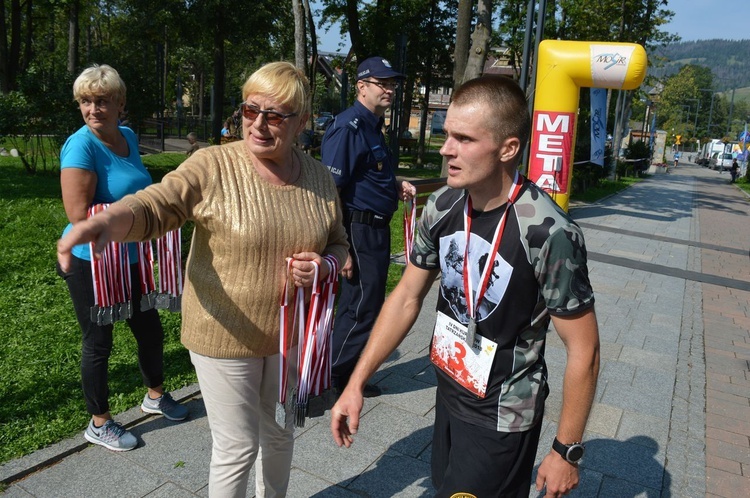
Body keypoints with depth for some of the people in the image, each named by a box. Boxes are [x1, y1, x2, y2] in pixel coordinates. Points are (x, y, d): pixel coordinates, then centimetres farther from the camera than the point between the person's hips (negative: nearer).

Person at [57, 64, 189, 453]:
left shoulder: (129, 137, 3)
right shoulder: (81, 146, -19)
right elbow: (79, 214, -26)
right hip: (90, 263, -7)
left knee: (150, 329, 19)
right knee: (98, 343, 8)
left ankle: (155, 395, 43)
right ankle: (99, 423, 29)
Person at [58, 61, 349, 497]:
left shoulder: (320, 178, -2)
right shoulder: (213, 166, -14)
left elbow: (338, 243, 8)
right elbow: (155, 206, -23)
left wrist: (324, 265, -14)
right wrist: (105, 220, -45)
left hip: (290, 332, 4)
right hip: (225, 336, -4)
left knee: (280, 433, 24)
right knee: (238, 448, 10)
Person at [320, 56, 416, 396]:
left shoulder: (372, 126, 15)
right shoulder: (348, 128, -16)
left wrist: (395, 184, 9)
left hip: (376, 230, 10)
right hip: (358, 230, -10)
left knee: (364, 305, 18)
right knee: (362, 308, -2)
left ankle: (347, 374, 33)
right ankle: (336, 378, 17)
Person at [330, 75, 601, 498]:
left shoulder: (550, 233, -27)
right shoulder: (442, 207, -11)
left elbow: (583, 351, -17)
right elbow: (407, 297, -1)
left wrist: (567, 451, -9)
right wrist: (356, 384, -2)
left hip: (503, 418, -5)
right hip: (449, 394, 6)